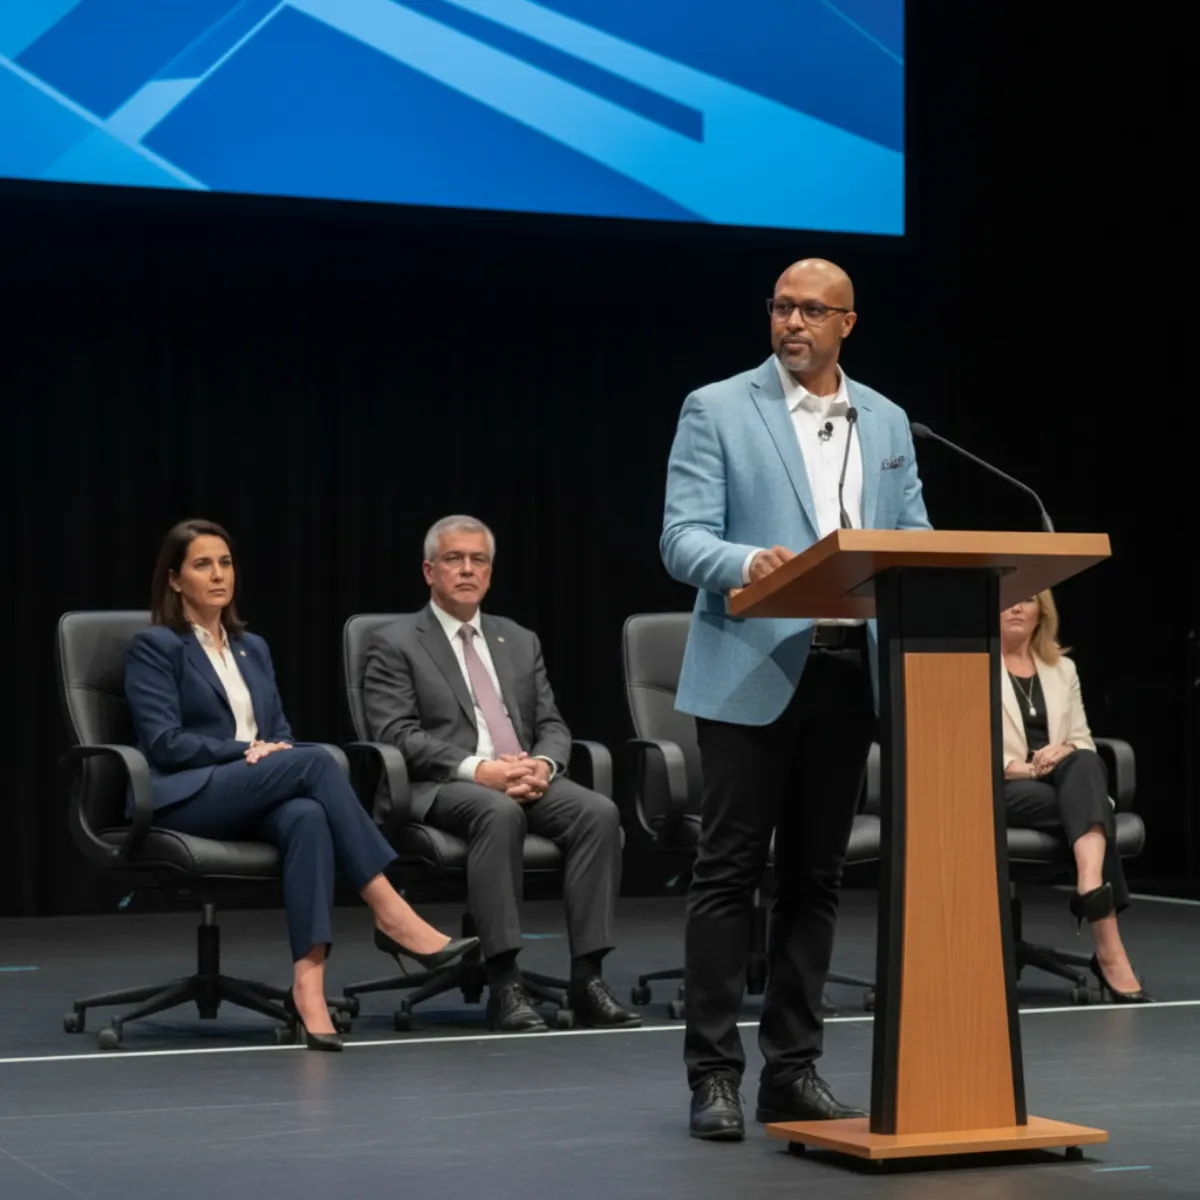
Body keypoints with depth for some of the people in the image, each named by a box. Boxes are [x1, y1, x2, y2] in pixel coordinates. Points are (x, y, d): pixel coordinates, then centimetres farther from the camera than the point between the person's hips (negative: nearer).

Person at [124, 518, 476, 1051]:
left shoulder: (252, 648, 22)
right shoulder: (153, 646, 2)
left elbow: (280, 732, 18)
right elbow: (163, 741, -9)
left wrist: (274, 750, -6)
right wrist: (246, 751, -15)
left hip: (255, 799, 5)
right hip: (186, 799, -5)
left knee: (308, 817, -35)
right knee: (314, 761, -31)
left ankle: (309, 981, -48)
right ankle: (391, 914, -33)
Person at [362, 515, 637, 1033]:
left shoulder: (520, 642, 22)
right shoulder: (394, 645, 5)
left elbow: (552, 725, 16)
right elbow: (397, 735, -7)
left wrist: (542, 765, -9)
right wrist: (477, 768, -20)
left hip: (529, 779, 5)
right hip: (443, 788, -5)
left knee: (599, 811, -25)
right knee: (500, 812, -38)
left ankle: (587, 978, -26)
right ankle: (504, 984, -37)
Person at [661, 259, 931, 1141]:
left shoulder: (886, 423, 14)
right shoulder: (718, 410, 0)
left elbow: (915, 540, 13)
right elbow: (684, 539, -8)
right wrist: (749, 562, -29)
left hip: (849, 669, 5)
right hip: (753, 670, -4)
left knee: (816, 875, 8)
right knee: (729, 871, -3)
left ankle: (794, 1067, 16)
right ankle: (714, 1073, 3)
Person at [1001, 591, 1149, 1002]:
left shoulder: (1062, 668, 23)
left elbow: (1085, 741, 19)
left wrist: (1065, 750, -7)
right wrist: (1021, 768, -19)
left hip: (1063, 778, 4)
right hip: (1000, 789, -4)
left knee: (1084, 764, -36)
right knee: (1088, 807, -35)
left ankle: (1091, 888, -62)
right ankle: (1109, 950, -46)